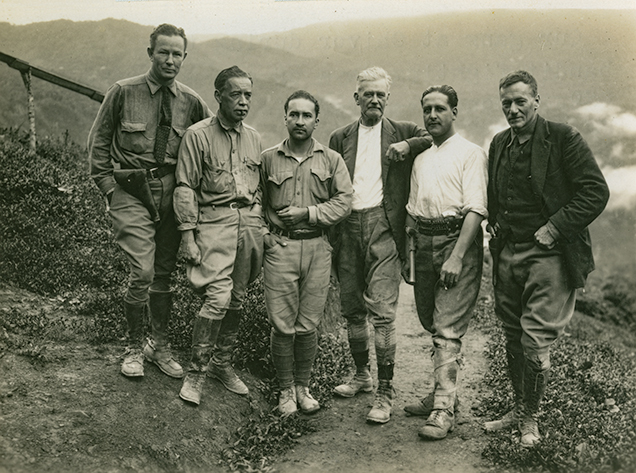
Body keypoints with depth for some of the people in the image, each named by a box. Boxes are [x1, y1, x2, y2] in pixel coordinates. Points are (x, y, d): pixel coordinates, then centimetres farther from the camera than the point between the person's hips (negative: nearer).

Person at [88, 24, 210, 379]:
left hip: (172, 191, 3)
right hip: (131, 190, -3)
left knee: (164, 274, 10)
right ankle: (135, 348, 9)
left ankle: (160, 347, 26)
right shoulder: (124, 92, -1)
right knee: (142, 273, -11)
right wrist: (108, 185, -2)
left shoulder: (192, 102, 5)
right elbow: (99, 140, 6)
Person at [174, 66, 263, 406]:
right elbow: (185, 188, -5)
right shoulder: (198, 135, -2)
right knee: (218, 297, -15)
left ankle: (222, 363, 25)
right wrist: (188, 235, -10)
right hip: (214, 221, -5)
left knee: (236, 299, 10)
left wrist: (260, 230, 16)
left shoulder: (254, 138, 14)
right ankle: (196, 372, 0)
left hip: (249, 222, 5)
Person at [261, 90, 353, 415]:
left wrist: (307, 213, -8)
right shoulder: (268, 158, 8)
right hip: (279, 246, 0)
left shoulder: (332, 160, 8)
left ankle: (303, 386, 23)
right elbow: (256, 203, 15)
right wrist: (263, 234, 2)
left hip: (317, 247, 1)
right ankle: (286, 390, 17)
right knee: (282, 326, -1)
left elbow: (343, 202, 2)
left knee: (308, 325, 5)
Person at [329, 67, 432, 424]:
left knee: (383, 311, -9)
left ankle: (386, 392, 0)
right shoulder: (340, 138, 17)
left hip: (383, 227, -4)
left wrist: (408, 145, -12)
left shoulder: (404, 133, 9)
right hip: (348, 229, 4)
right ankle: (362, 375, 30)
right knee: (352, 309, 11)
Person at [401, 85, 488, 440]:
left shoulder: (471, 153, -2)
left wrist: (457, 257, -21)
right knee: (432, 323, 13)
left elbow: (476, 209, -12)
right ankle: (443, 393, 27)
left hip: (458, 240, -7)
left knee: (448, 328, -10)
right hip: (425, 242, 7)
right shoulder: (421, 160, 20)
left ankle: (444, 411, -6)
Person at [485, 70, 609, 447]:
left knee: (535, 341, -6)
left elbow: (596, 192, -11)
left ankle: (531, 417, 13)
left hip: (548, 255, -6)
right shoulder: (499, 144, 13)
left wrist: (555, 228, -15)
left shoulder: (564, 138, -6)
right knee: (514, 338, 14)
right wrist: (494, 223, 9)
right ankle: (519, 407, 29)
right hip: (507, 254, 6)